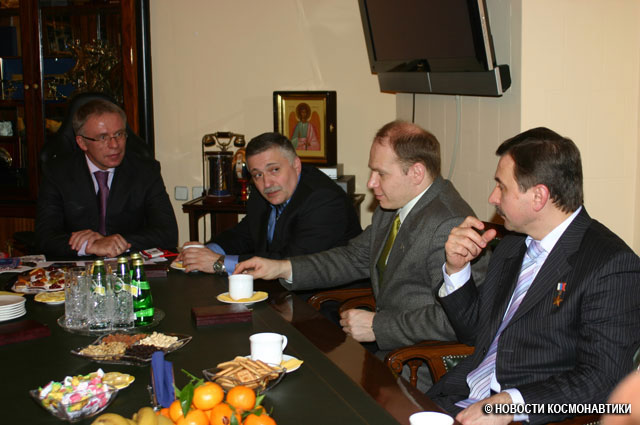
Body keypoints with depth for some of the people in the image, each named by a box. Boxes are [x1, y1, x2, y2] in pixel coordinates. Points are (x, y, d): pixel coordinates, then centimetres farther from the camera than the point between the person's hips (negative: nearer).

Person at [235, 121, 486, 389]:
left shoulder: (450, 226, -24)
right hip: (384, 347, 9)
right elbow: (355, 258, 18)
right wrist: (282, 268, 8)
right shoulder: (391, 210, 8)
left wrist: (377, 326, -19)